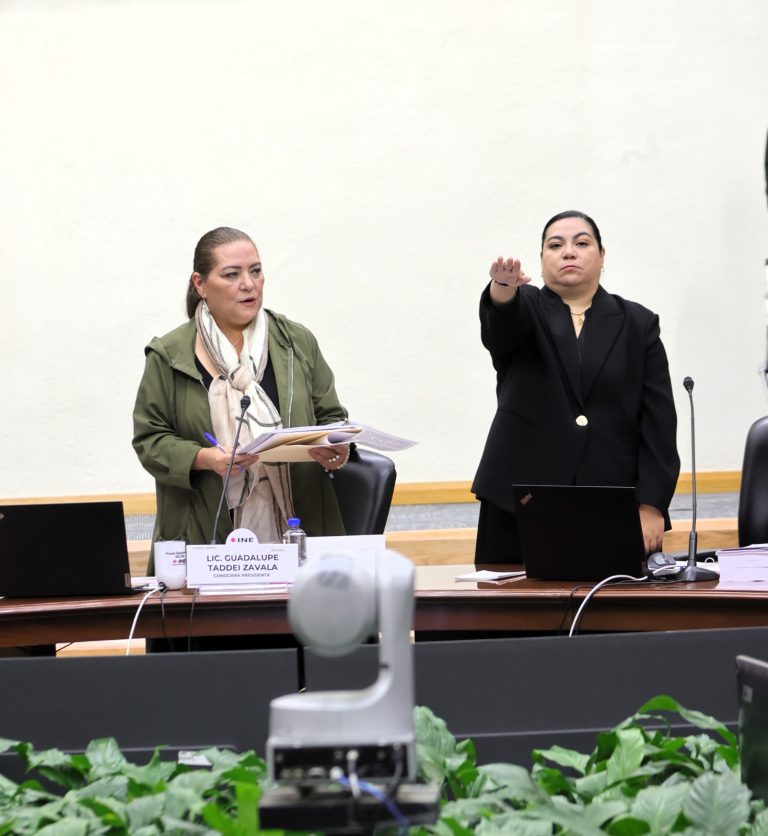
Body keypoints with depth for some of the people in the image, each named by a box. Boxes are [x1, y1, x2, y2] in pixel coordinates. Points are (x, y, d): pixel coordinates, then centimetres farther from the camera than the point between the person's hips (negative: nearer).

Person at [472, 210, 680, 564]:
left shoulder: (638, 325, 10)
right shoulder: (522, 308, 9)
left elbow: (658, 420, 4)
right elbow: (500, 325, -16)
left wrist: (652, 507, -5)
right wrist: (503, 288, -39)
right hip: (520, 504, 0)